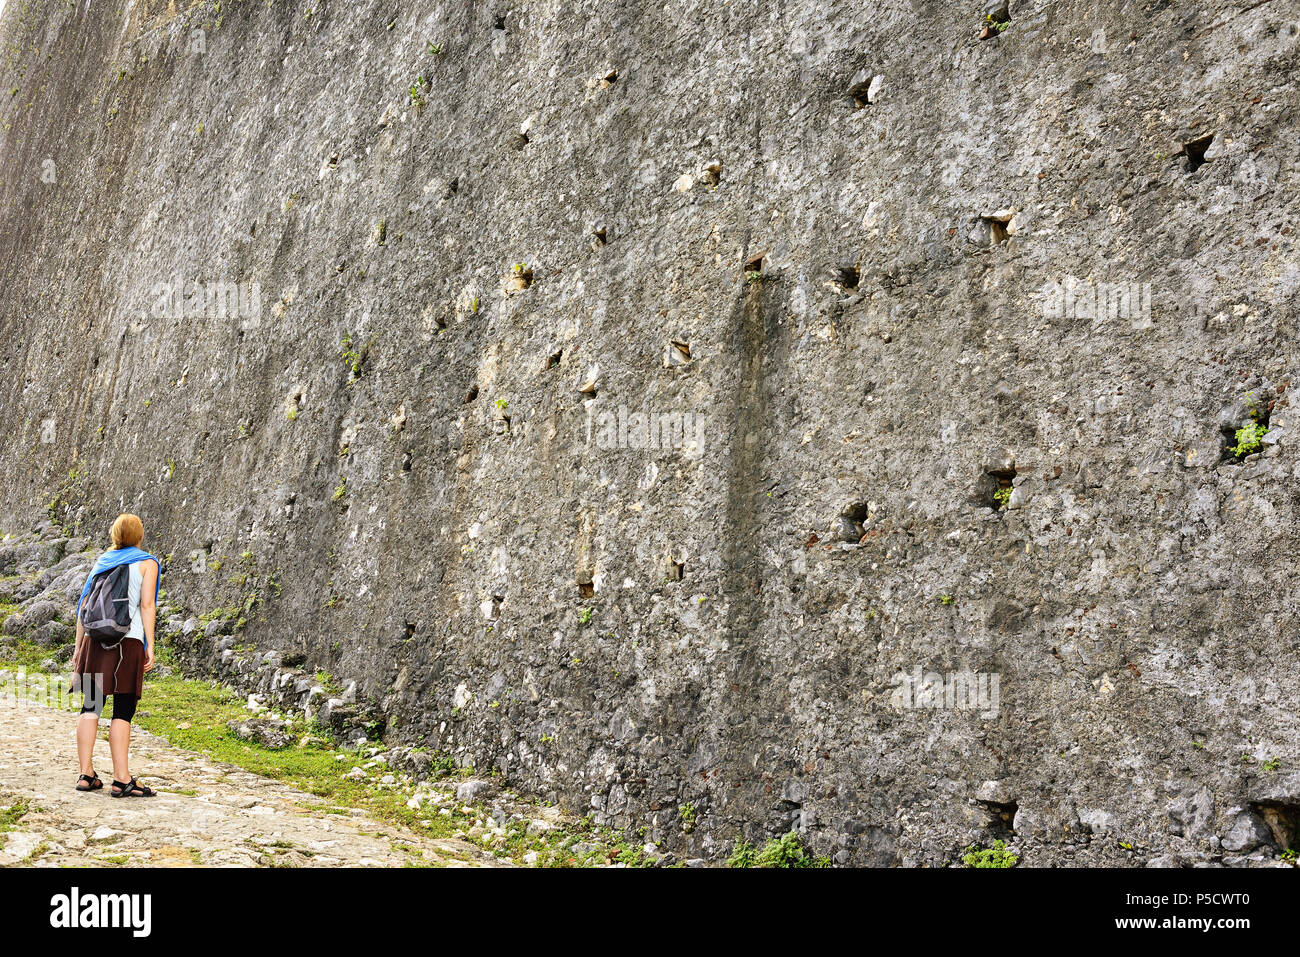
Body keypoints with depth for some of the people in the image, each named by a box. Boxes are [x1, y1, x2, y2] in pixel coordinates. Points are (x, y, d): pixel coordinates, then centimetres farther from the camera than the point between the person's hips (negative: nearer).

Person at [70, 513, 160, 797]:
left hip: (95, 639, 5)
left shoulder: (101, 561, 17)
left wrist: (78, 645, 17)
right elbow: (147, 605, -5)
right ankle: (122, 780, -5)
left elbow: (84, 604, 14)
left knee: (91, 706, 9)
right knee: (123, 711, -4)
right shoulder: (146, 563, 4)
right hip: (127, 641, -4)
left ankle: (86, 774, 10)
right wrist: (150, 646, -5)